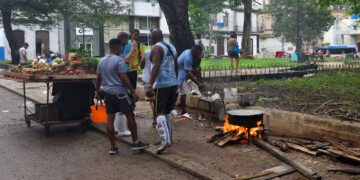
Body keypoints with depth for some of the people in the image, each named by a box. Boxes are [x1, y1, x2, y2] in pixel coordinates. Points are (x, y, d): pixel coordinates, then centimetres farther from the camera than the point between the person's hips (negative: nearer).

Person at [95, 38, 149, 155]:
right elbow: (124, 78, -16)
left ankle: (112, 146, 10)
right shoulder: (119, 60, -11)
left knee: (110, 119, 6)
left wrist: (97, 92, 27)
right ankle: (135, 142, 10)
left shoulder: (101, 61, 12)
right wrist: (133, 92, -14)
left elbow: (98, 78, 17)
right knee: (130, 115, 4)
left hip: (107, 93, 7)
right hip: (119, 92, -7)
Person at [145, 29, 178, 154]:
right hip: (173, 83, 8)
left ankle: (165, 140, -20)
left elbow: (156, 66, -22)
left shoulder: (156, 47, -10)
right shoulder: (171, 46, 16)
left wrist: (150, 86, -27)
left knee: (160, 113, -10)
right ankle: (169, 137, 24)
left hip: (161, 85, -8)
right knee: (167, 112, 18)